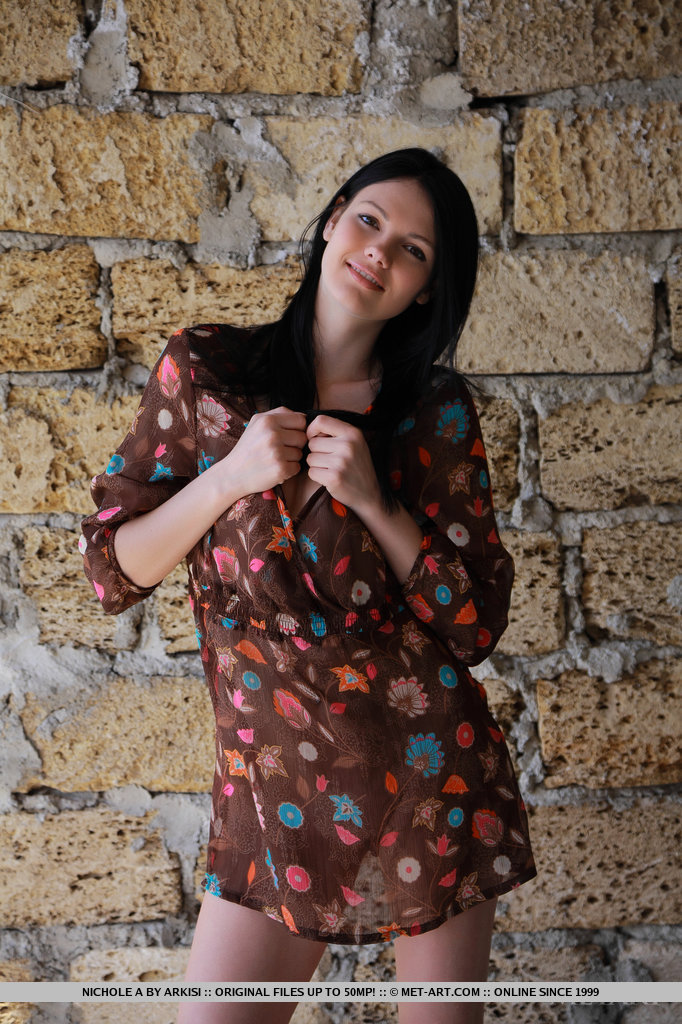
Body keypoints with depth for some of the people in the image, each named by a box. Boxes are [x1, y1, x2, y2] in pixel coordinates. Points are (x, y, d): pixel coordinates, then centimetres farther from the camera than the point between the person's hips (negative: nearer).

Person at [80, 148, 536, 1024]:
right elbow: (111, 571, -1)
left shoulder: (437, 412, -3)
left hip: (432, 773, 0)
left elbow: (477, 626, -3)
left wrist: (373, 500, -16)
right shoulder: (204, 368, -1)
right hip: (273, 784, 0)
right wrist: (231, 475, -16)